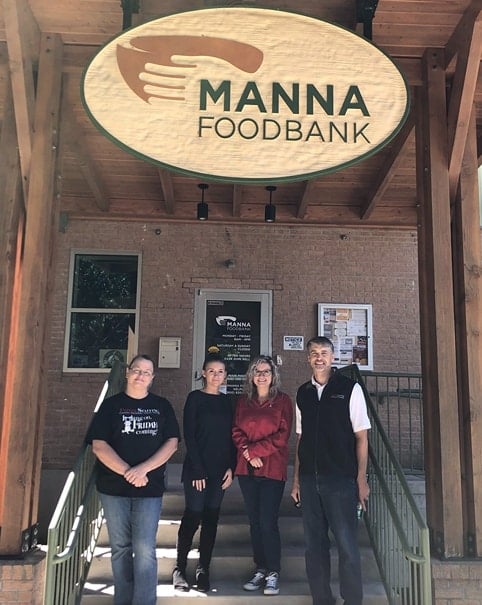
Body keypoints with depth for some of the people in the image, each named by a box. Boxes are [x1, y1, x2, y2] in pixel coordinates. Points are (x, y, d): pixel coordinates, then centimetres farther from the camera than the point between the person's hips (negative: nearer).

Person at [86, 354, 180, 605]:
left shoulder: (162, 406, 8)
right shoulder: (111, 405, 4)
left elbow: (172, 442, -1)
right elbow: (98, 445, -4)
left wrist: (143, 469, -14)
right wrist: (127, 472, -14)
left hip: (150, 488, 0)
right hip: (113, 488, 1)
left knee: (145, 549, -5)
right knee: (120, 548, 9)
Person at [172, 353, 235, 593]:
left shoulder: (226, 401, 9)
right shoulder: (195, 398, -5)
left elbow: (230, 436, 10)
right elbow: (189, 435, -9)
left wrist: (231, 467, 1)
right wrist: (197, 470, -13)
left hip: (220, 469, 4)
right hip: (197, 468, -4)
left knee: (211, 518, 7)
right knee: (193, 516, -2)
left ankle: (203, 569, 17)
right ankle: (179, 568, 13)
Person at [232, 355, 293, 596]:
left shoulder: (282, 400, 0)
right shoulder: (243, 401, 10)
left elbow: (282, 435, -7)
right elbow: (236, 431, 6)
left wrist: (254, 450, -10)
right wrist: (248, 454, -9)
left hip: (273, 468, -4)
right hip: (247, 468, 4)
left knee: (268, 522, -6)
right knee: (254, 521, 9)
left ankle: (273, 573, 7)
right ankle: (260, 569, 20)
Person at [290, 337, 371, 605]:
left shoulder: (350, 388, -2)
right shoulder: (303, 393, 10)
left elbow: (361, 436, -3)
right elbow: (301, 439, 13)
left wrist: (361, 479, -8)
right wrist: (296, 479, 10)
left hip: (341, 479, -4)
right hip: (309, 480, 4)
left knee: (346, 543, -1)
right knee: (315, 543, 10)